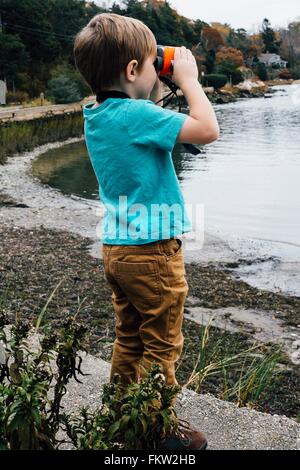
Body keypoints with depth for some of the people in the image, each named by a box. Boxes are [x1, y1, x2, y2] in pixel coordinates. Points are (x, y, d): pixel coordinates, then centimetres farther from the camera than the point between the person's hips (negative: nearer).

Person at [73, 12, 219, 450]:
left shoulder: (97, 115, 6)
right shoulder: (136, 114, -21)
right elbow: (207, 129, -26)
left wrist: (158, 89, 11)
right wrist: (188, 78, -13)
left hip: (117, 247, 9)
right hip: (153, 251, -8)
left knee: (129, 340, 20)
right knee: (162, 347, 7)